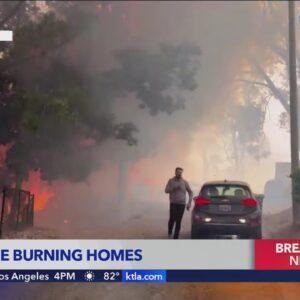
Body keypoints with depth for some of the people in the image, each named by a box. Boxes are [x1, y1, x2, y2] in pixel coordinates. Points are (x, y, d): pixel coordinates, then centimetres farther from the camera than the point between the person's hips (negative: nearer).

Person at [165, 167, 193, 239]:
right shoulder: (171, 181, 2)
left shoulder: (184, 182, 3)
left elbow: (190, 192, 9)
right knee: (172, 218, -13)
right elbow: (166, 190, -5)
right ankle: (170, 232, 14)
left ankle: (175, 237, 6)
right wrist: (173, 188, -23)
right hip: (173, 203, -1)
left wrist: (189, 203, 3)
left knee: (178, 221, -2)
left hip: (182, 204, 1)